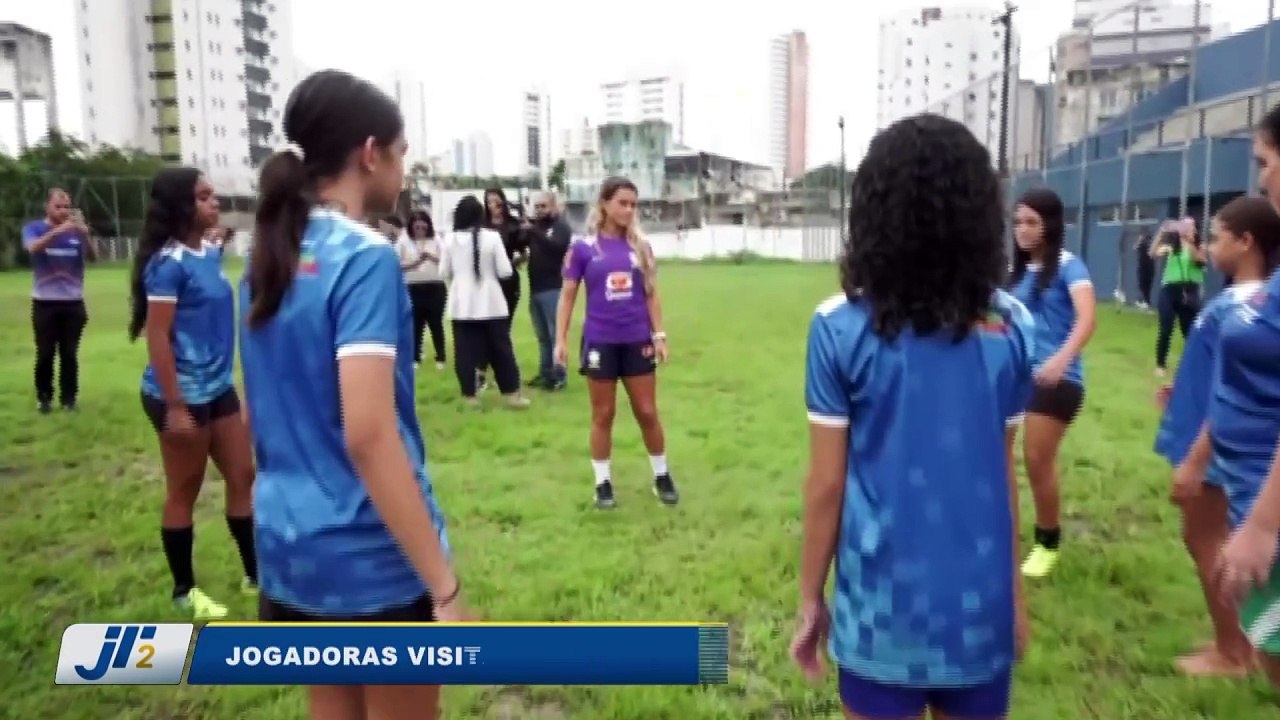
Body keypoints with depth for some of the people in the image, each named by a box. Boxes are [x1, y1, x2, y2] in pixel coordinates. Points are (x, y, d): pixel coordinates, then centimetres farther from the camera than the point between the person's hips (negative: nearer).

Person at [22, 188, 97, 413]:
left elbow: (94, 256, -9)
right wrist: (57, 231, -37)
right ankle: (43, 398, 15)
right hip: (45, 303, -1)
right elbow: (33, 248, -20)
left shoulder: (77, 230, 5)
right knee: (45, 354, 2)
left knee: (70, 354, 5)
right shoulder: (33, 228, 1)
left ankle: (69, 398, 14)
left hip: (74, 303, 1)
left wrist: (85, 233, -27)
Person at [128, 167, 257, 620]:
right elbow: (156, 337, -19)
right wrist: (175, 406, -20)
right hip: (181, 395, -8)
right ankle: (185, 590, 24)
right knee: (184, 492, 7)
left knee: (242, 477, 12)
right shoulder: (169, 263, -17)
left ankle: (255, 574, 26)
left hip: (218, 388, 8)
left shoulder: (211, 254, 6)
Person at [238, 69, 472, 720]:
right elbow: (368, 436, -24)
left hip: (289, 548, 8)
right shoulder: (365, 257, -17)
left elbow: (257, 416, 13)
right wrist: (445, 587, -22)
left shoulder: (268, 259, 6)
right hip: (374, 558, -7)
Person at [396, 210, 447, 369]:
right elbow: (397, 264, -3)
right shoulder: (403, 241, 2)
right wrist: (414, 264, -16)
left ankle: (440, 358, 13)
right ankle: (415, 358, 14)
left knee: (436, 323, 5)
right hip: (413, 288, 0)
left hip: (435, 287, 1)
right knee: (416, 324, 4)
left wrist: (432, 257, -16)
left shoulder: (435, 240, 5)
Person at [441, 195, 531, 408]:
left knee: (465, 350, 6)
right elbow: (505, 271, -7)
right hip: (491, 302, -1)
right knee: (501, 348, 7)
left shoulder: (451, 239, -3)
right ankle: (512, 394, 11)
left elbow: (444, 273, 5)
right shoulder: (492, 237, -8)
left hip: (462, 303, 1)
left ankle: (470, 394, 8)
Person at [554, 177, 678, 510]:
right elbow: (567, 296, -1)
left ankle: (662, 476, 25)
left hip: (637, 341, 2)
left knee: (647, 412, 9)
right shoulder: (583, 248, -5)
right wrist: (560, 340, -6)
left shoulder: (641, 246, 2)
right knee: (603, 415, 9)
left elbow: (651, 295, 7)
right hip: (600, 342, -2)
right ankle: (603, 483, 22)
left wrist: (659, 335, 2)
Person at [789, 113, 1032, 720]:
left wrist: (810, 596, 4)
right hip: (980, 599, 3)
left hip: (884, 600, -2)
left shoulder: (841, 326, -12)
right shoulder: (1011, 324, -3)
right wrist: (1015, 588, 16)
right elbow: (1004, 470, 3)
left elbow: (827, 482, -9)